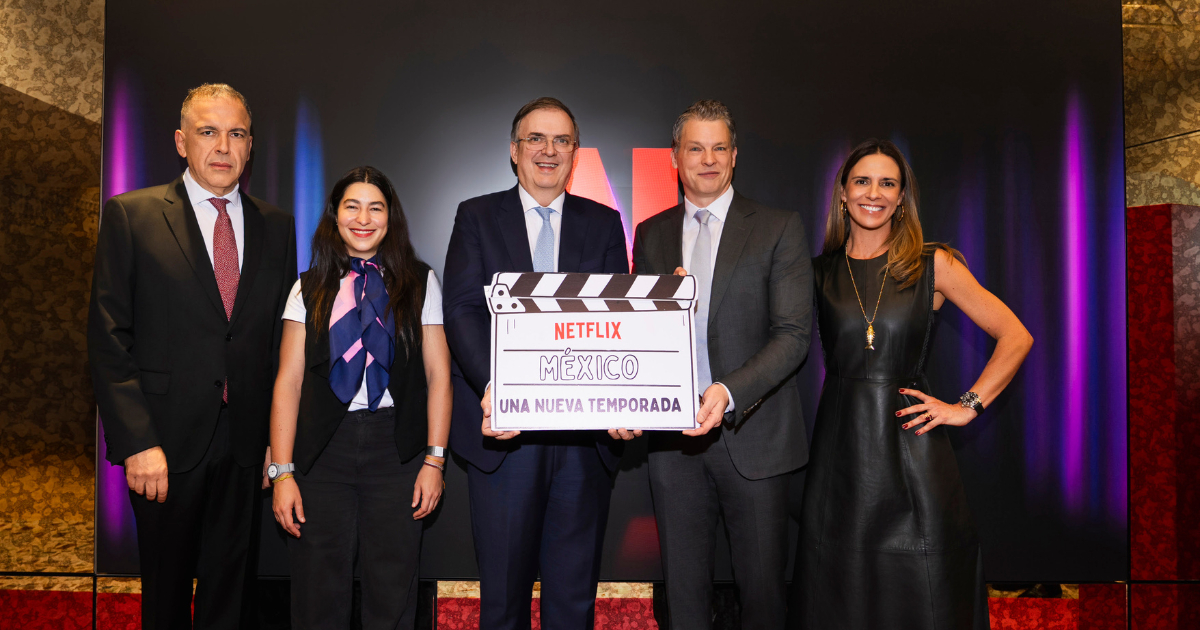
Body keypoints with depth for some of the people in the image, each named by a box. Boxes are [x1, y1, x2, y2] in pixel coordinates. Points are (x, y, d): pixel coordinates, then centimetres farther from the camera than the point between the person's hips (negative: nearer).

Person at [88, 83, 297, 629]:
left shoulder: (276, 226, 8)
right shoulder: (130, 215, -2)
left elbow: (283, 339, 9)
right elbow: (108, 338, -6)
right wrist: (137, 441, -13)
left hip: (245, 441, 3)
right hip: (166, 441, -2)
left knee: (229, 584, 14)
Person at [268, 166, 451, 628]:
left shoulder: (420, 283, 7)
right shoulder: (310, 289, 8)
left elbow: (438, 374, 4)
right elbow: (288, 382, 4)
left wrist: (434, 460, -4)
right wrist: (282, 471, -4)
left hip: (395, 447, 0)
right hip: (323, 448, 1)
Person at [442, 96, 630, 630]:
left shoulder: (604, 223, 10)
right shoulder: (476, 217, 6)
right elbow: (463, 310, -6)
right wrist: (492, 385, -24)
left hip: (586, 431, 2)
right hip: (503, 427, -1)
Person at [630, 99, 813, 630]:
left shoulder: (779, 229, -2)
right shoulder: (651, 234, 10)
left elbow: (794, 334, -10)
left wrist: (729, 392, -24)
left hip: (753, 433, -3)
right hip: (673, 431, 3)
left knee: (762, 586, 9)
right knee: (683, 585, 13)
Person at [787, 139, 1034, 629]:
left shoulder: (933, 266, 2)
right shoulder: (820, 273, 7)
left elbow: (1016, 337, 2)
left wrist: (967, 406, -4)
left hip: (912, 452, -1)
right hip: (839, 452, 2)